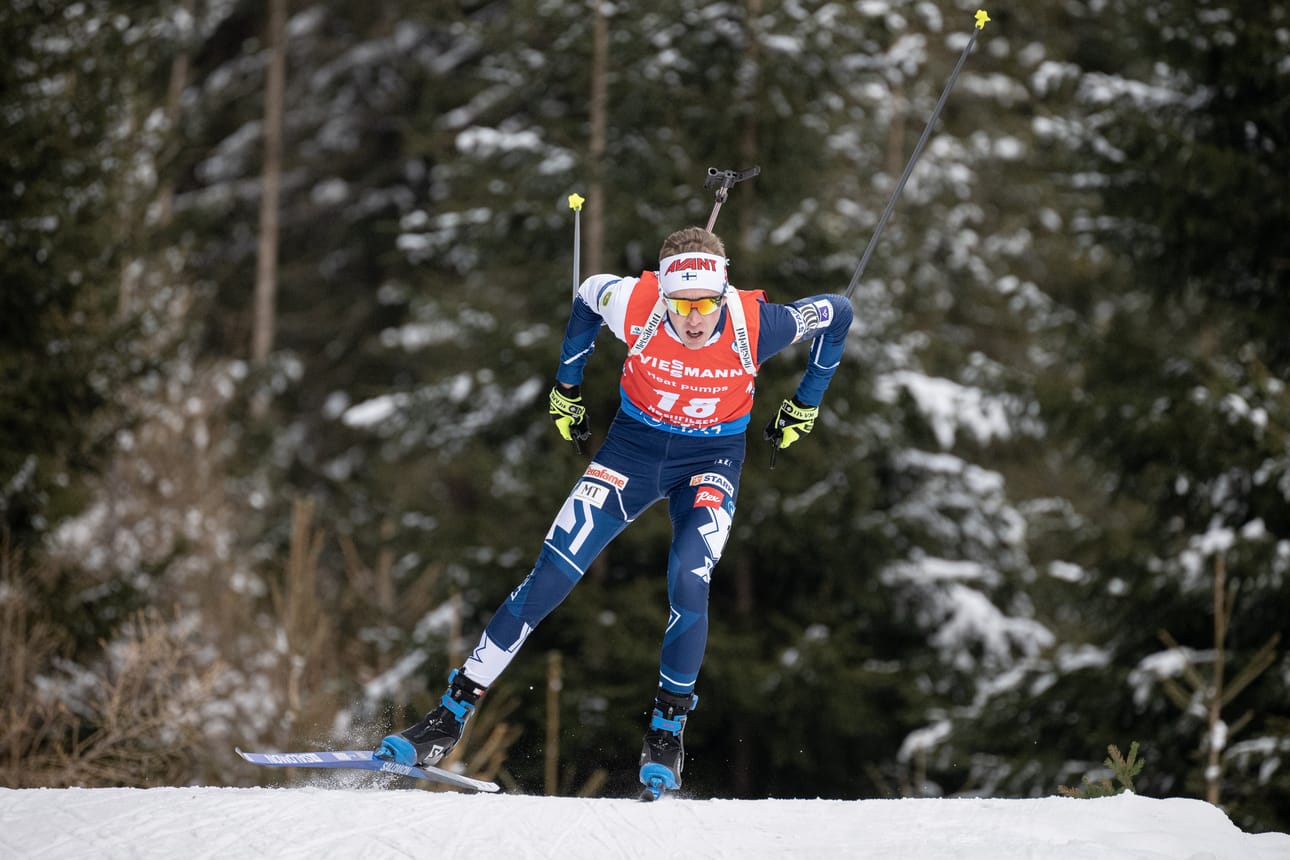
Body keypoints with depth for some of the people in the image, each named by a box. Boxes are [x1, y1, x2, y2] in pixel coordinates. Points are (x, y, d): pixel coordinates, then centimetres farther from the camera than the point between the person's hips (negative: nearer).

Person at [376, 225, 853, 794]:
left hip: (710, 459, -1)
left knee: (688, 583, -25)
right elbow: (587, 296, 0)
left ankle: (667, 731, -4)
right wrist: (567, 388, 9)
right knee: (550, 576, -7)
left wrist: (804, 407, 3)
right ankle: (450, 716, -1)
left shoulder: (754, 326, -27)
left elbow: (837, 314, -8)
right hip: (634, 446, 1)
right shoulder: (634, 307, -26)